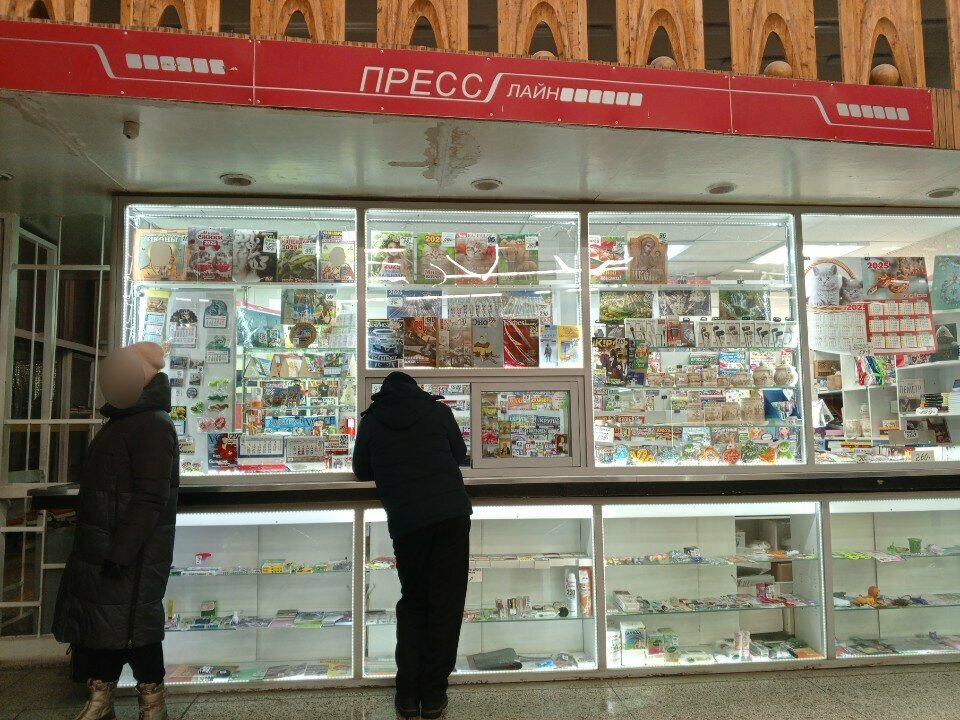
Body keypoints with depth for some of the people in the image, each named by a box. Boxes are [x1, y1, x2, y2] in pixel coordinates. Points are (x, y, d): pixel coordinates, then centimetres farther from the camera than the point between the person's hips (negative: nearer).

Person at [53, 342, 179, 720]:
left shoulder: (152, 425, -18)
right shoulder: (122, 422, 14)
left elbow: (150, 498, -24)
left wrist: (121, 551, -24)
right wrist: (98, 546, 21)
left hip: (131, 550, -10)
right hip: (100, 544, 10)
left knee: (131, 624, 0)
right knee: (98, 618, 16)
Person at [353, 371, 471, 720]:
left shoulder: (371, 420, 8)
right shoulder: (437, 410, 8)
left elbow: (362, 471, 16)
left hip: (405, 520, 1)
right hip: (451, 512, -1)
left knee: (412, 602, 17)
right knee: (445, 603, 7)